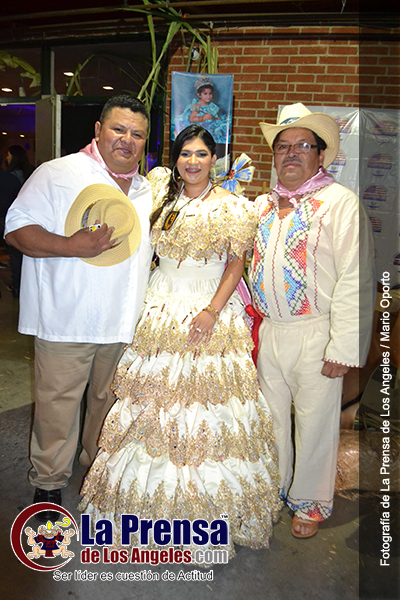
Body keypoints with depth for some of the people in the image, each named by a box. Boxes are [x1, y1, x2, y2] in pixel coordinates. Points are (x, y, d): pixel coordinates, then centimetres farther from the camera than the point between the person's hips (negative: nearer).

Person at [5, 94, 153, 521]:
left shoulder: (146, 190, 14)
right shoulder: (58, 174, -6)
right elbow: (17, 228, -11)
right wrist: (71, 246, -25)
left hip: (122, 322, 6)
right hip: (65, 321, -5)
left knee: (109, 401, 19)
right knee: (57, 403, 4)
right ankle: (48, 482, 26)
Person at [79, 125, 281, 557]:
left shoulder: (232, 206, -1)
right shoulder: (160, 194, 10)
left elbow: (236, 263, -4)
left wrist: (212, 310, -15)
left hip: (212, 308, -3)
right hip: (161, 306, 4)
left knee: (206, 397, -1)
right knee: (152, 394, 7)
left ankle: (207, 504, 18)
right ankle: (153, 488, 28)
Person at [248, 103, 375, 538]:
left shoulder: (341, 204, -8)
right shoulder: (262, 205, 11)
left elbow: (355, 280, -14)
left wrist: (343, 347, -17)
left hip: (314, 335, -5)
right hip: (266, 331, 6)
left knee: (314, 421, 9)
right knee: (270, 416, 17)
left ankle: (310, 501, 32)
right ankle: (272, 489, 40)